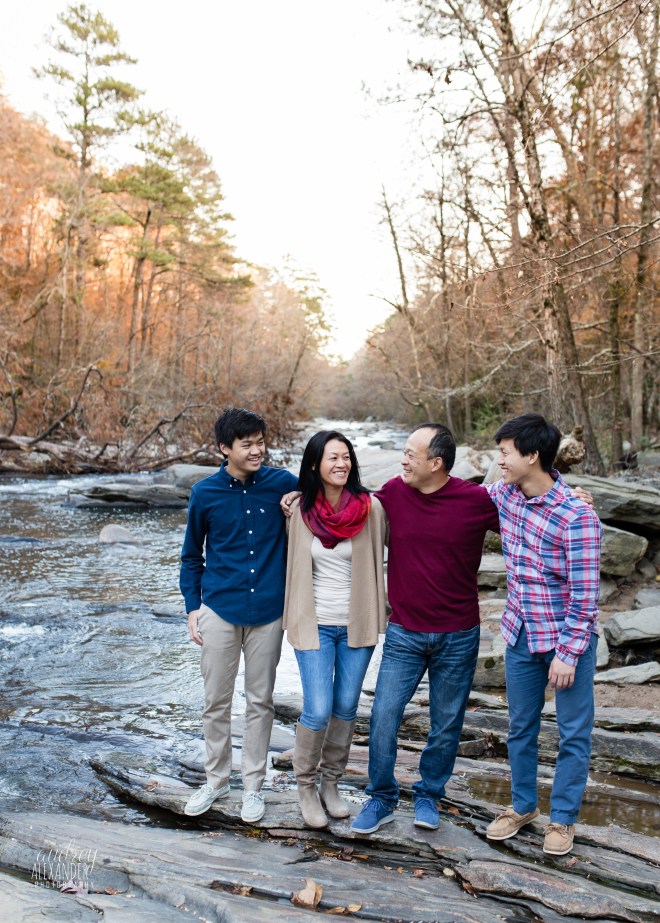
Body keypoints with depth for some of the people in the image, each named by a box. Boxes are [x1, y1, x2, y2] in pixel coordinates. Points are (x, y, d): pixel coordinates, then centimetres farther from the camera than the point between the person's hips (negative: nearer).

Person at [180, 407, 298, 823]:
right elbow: (192, 555, 8)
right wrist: (193, 607, 3)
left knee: (260, 701, 12)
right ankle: (216, 779, 32)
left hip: (268, 611, 0)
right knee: (216, 701, 12)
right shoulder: (205, 493, -4)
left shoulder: (283, 483, -7)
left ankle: (254, 784, 29)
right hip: (220, 610, 1)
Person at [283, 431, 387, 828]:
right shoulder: (300, 510, -7)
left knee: (346, 708, 13)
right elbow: (294, 565, 6)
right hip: (316, 623, -1)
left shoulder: (370, 507, -10)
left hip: (357, 623, 1)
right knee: (318, 711, -3)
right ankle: (306, 785, 23)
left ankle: (331, 783, 34)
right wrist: (296, 618, 7)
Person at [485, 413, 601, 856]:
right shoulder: (505, 494, -5)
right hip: (521, 634, 6)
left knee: (574, 733, 10)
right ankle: (522, 805, 37)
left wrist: (567, 653, -17)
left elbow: (584, 595, -19)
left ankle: (563, 818, 29)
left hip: (567, 638, -5)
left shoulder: (577, 516, -23)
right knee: (521, 725, 18)